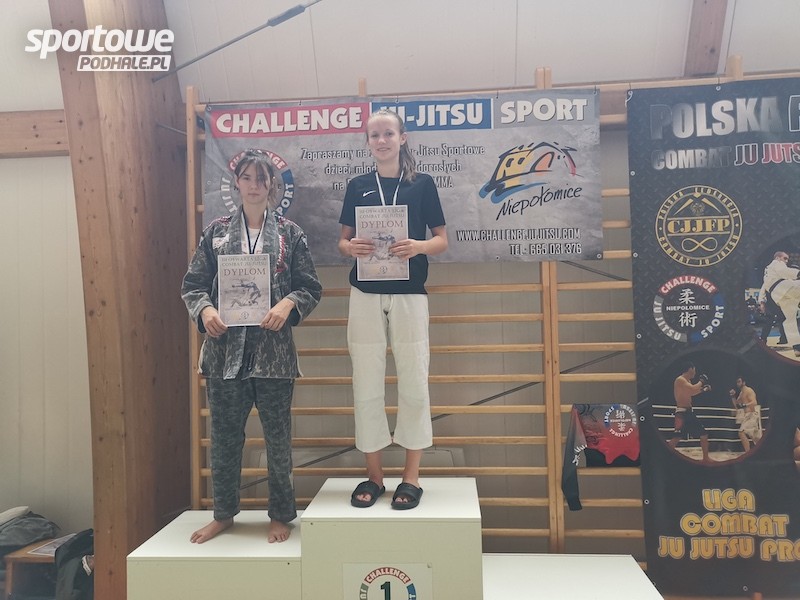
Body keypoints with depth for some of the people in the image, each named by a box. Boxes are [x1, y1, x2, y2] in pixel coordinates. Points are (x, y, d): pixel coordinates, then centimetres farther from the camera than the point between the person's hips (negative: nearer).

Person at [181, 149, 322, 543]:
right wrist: (205, 310, -12)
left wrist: (288, 304, -16)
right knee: (224, 437, 12)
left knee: (278, 437, 7)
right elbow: (192, 285, 7)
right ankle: (223, 513, 32)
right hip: (224, 349, 2)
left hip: (272, 350, -1)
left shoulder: (289, 233, 4)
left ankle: (281, 515, 26)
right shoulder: (217, 232, 8)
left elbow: (311, 288, 4)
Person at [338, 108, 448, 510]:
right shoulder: (357, 186, 11)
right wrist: (352, 247, -12)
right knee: (366, 384, 4)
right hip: (365, 295, 2)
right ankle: (373, 474, 17)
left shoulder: (422, 184, 6)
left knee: (413, 382, 1)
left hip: (409, 293, -1)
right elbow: (343, 241, 11)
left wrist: (418, 247, -16)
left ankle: (411, 477, 13)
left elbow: (441, 240, 5)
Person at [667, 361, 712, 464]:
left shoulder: (687, 381, 15)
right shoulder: (680, 380, -15)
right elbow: (693, 389, -30)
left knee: (703, 434, 14)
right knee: (677, 437, -14)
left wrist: (703, 389, 23)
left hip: (689, 412, 10)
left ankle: (706, 459, 24)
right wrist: (701, 381, -13)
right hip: (682, 413, -10)